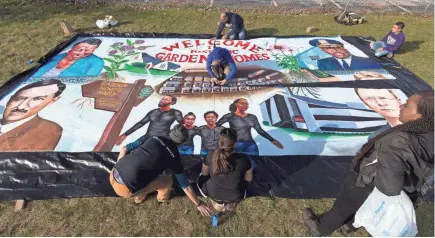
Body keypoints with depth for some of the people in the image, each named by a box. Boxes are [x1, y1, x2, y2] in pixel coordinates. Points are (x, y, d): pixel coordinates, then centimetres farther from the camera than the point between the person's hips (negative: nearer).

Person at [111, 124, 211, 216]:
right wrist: (198, 204, 17)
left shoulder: (152, 137, 9)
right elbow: (185, 186, 5)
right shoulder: (173, 156, -1)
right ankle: (162, 198, 43)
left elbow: (125, 149, 14)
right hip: (126, 189, -5)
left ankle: (139, 195, 44)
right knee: (167, 180, 12)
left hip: (113, 175, 6)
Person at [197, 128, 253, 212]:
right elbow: (249, 179, -8)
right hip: (235, 197, 1)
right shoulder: (243, 158, -27)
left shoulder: (211, 155, -24)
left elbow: (204, 173, -3)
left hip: (213, 194, 0)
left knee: (201, 178, 31)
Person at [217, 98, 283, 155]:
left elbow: (260, 130, 13)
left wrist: (272, 140, 11)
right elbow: (216, 125, -5)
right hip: (236, 145, -4)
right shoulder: (230, 116, -2)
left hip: (251, 145, 4)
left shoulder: (252, 117, 10)